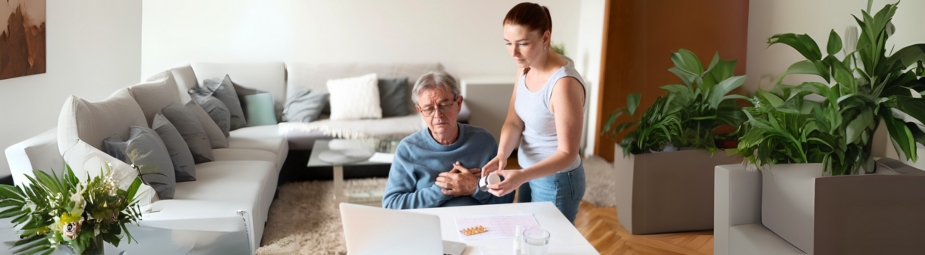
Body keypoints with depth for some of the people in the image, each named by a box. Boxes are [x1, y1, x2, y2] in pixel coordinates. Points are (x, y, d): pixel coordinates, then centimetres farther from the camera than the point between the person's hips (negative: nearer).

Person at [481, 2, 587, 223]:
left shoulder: (564, 83, -29)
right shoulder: (525, 68, -4)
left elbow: (567, 153, -27)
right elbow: (514, 122, -1)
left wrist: (521, 176, -39)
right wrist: (502, 155, -21)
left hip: (557, 182, -8)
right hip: (532, 174, 8)